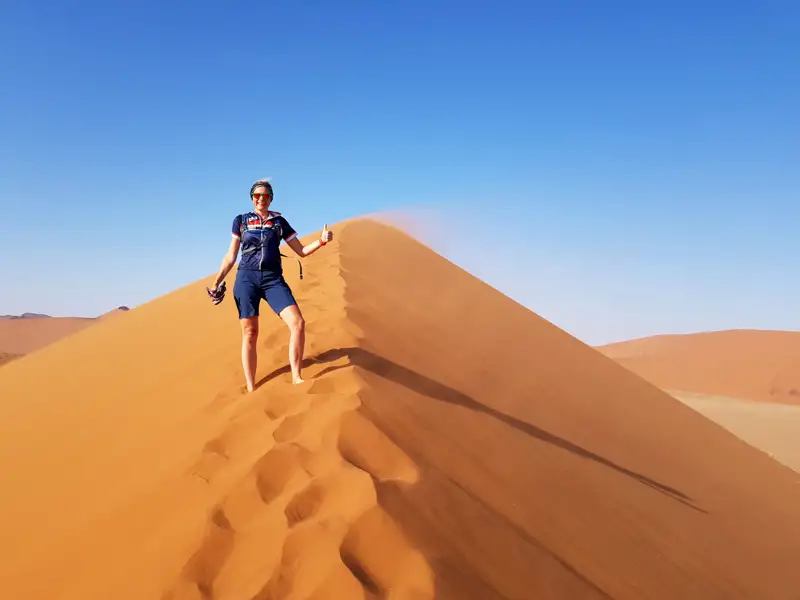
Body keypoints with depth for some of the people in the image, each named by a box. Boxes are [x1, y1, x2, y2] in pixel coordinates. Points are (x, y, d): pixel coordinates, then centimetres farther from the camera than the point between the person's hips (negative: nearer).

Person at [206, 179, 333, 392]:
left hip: (273, 279, 1)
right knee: (249, 333, -3)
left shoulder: (279, 221, 12)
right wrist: (217, 282, 6)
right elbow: (231, 256, 13)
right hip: (246, 278, -1)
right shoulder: (241, 221, 10)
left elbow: (301, 251, 11)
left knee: (298, 323, -17)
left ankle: (296, 377, -6)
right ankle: (251, 389, 4)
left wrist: (321, 241, -6)